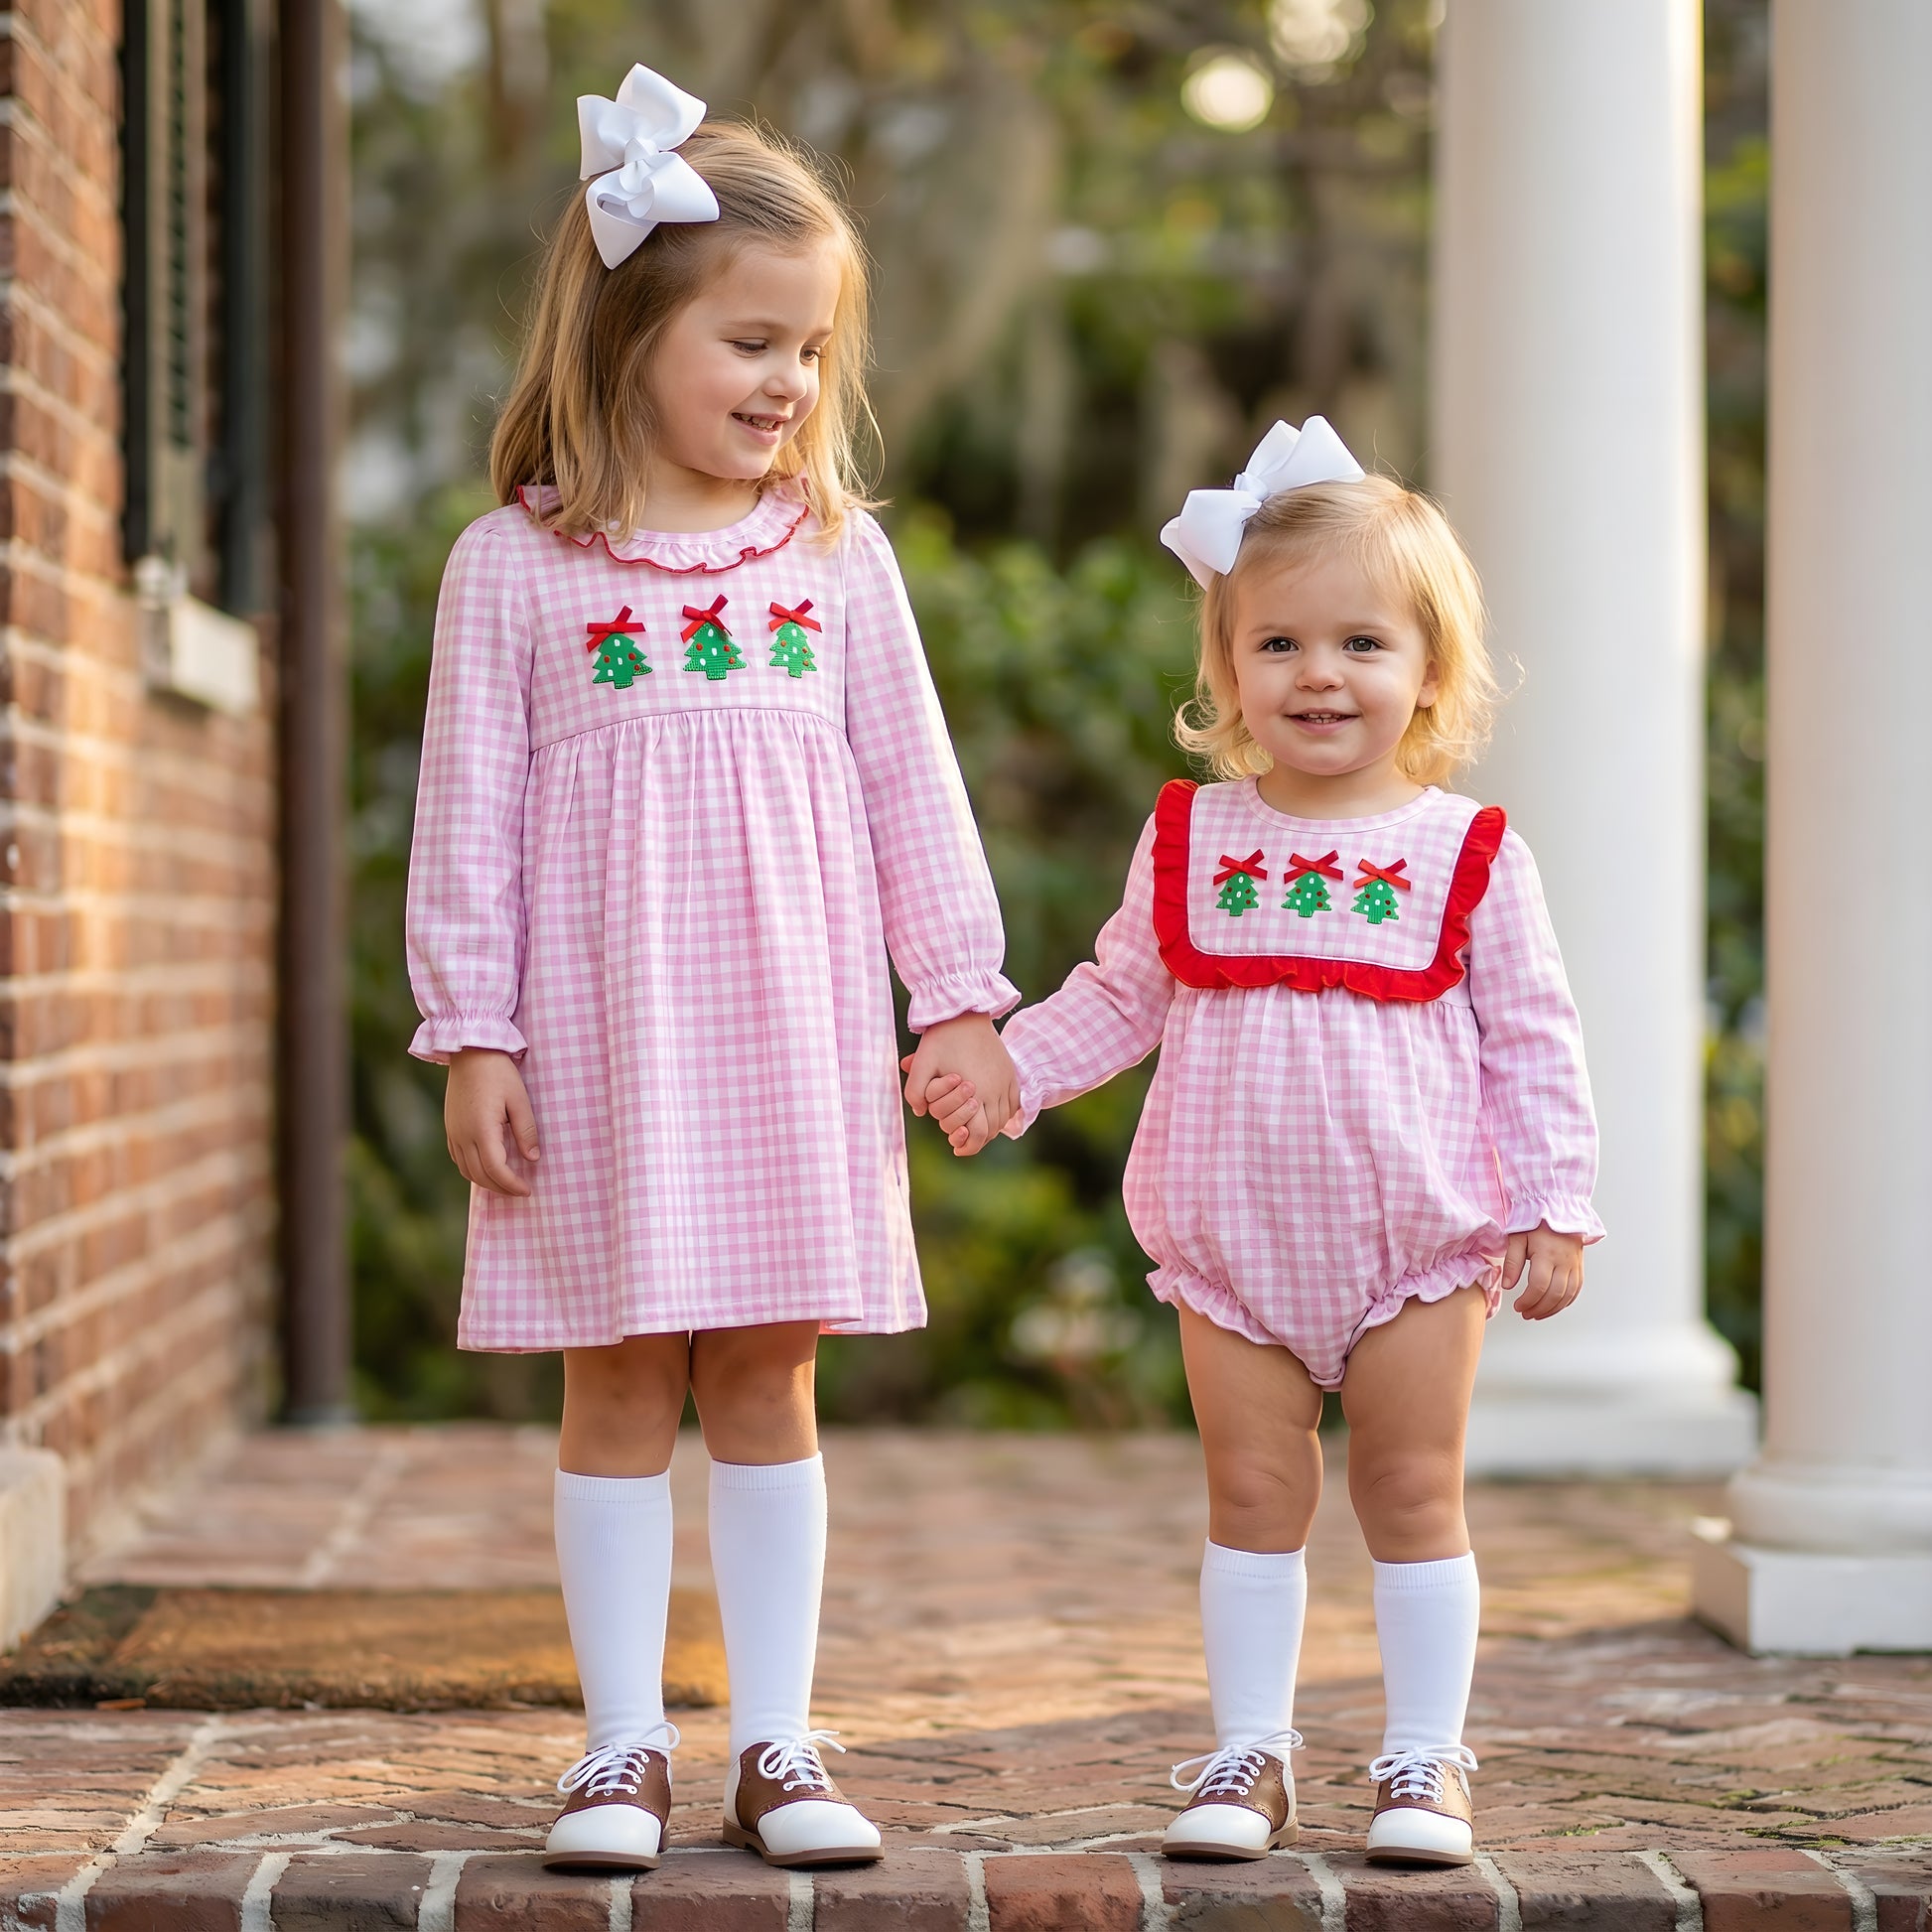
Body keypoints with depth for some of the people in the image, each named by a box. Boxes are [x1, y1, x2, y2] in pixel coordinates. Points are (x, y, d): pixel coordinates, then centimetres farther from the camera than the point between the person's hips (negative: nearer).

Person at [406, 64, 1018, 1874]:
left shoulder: (836, 554, 7)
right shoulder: (514, 567, 0)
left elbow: (910, 786, 9)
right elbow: (469, 812, 0)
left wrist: (957, 992, 5)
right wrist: (473, 1031, -5)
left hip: (791, 1026, 2)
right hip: (600, 1030, -2)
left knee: (767, 1383, 6)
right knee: (619, 1386, 3)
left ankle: (776, 1745, 12)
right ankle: (623, 1744, 11)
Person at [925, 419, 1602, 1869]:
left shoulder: (1468, 855, -2)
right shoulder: (1193, 841, 3)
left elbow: (1530, 1041, 1)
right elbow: (1120, 997, 12)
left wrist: (1555, 1204, -4)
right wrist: (1004, 1068, 0)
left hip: (1419, 1239, -2)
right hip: (1233, 1242, 2)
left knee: (1414, 1494, 5)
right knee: (1254, 1494, 7)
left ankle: (1426, 1762, 15)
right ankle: (1249, 1756, 16)